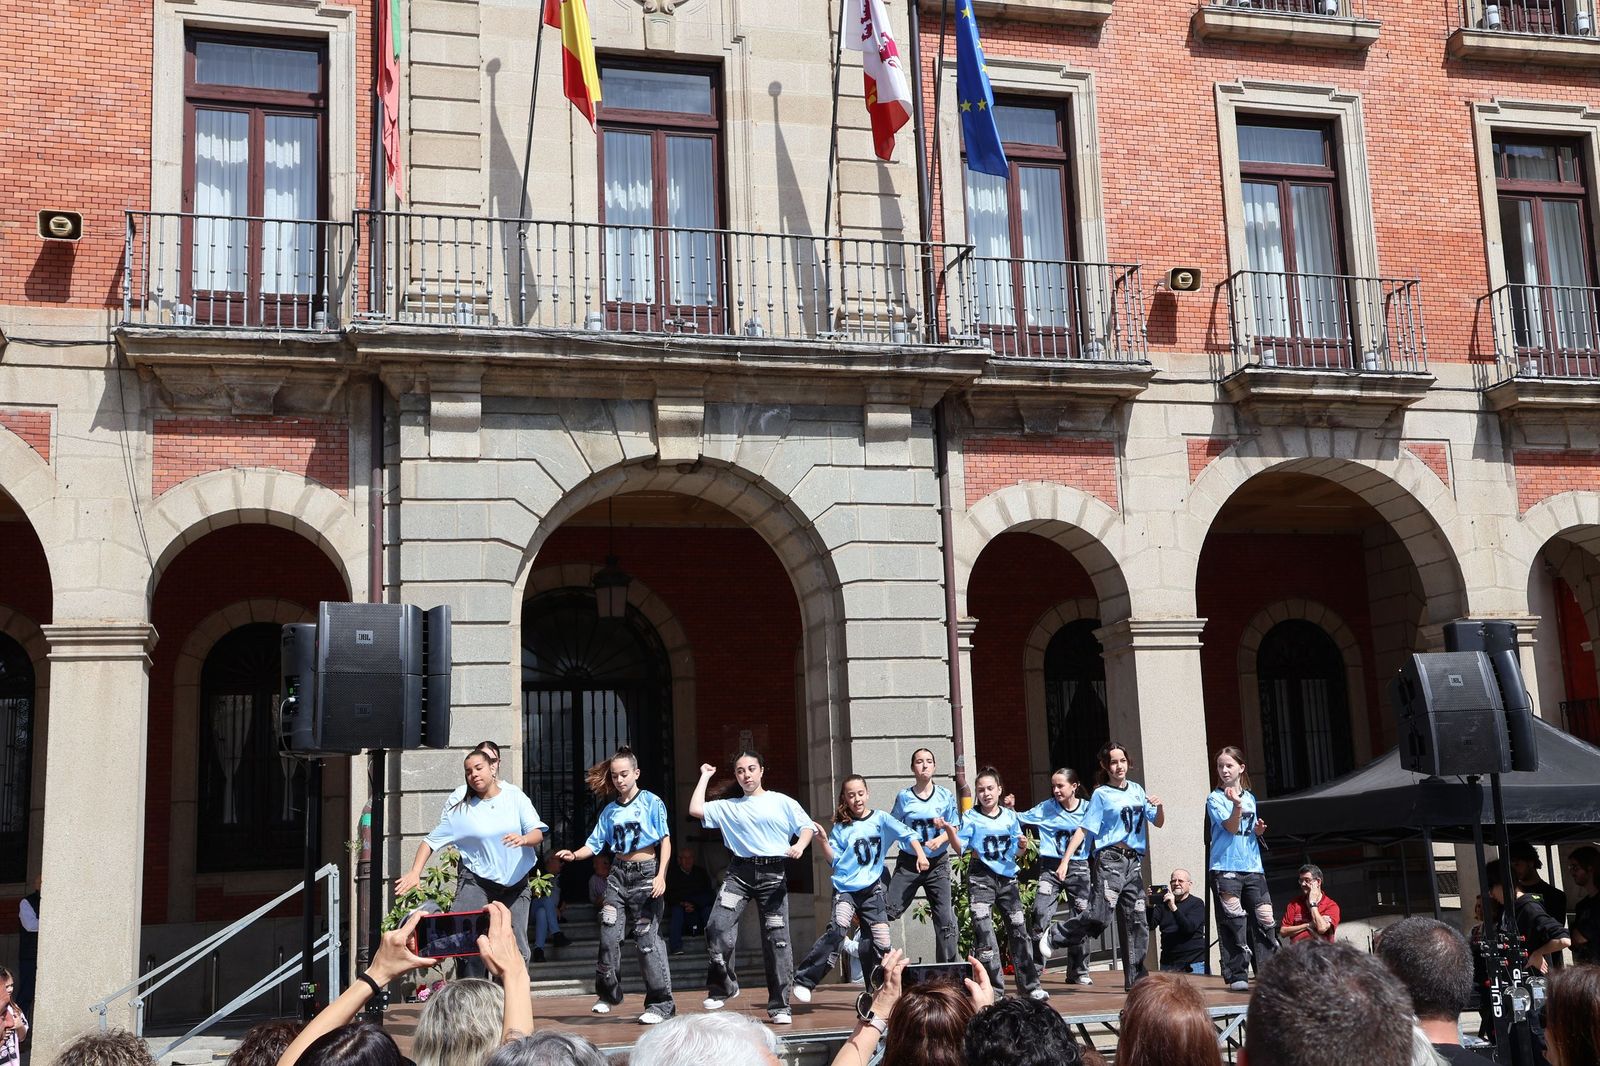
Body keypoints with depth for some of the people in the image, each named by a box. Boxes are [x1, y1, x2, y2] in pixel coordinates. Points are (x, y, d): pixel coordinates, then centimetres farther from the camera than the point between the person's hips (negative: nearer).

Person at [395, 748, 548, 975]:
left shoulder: (515, 797, 2)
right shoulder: (461, 810, 2)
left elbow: (538, 833, -6)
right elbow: (431, 840, 1)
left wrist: (524, 839, -29)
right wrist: (415, 872, -13)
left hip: (515, 884, 1)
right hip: (476, 880, -1)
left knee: (516, 949, 2)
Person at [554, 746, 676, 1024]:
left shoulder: (652, 802, -3)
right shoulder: (610, 810, 11)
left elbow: (665, 841, -6)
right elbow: (595, 843, 9)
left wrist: (661, 876, -15)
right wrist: (574, 855, -11)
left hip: (646, 873, -5)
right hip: (618, 874, 5)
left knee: (647, 937, -8)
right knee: (608, 935, 0)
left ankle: (660, 1003, -3)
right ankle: (608, 994, 18)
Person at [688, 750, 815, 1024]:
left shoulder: (782, 803, 12)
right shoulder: (727, 807, 17)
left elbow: (807, 827, 6)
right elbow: (695, 810, 5)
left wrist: (800, 845, -16)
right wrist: (705, 777, 15)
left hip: (774, 873, -1)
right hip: (740, 872, 1)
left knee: (777, 939, -4)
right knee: (718, 926, -18)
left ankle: (779, 1006, 3)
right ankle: (723, 985, 3)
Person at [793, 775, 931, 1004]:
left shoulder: (880, 819, 5)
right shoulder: (841, 827, 7)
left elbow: (907, 834, -4)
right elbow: (835, 859, 3)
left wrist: (920, 854, -19)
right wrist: (824, 840, -11)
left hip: (872, 889, 2)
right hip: (845, 888, -2)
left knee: (881, 943, -1)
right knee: (838, 929, -25)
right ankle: (803, 980, -24)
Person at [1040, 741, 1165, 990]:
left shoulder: (1137, 790, 17)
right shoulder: (1101, 794, 1)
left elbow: (1158, 823, 20)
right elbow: (1083, 830, -4)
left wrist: (1159, 806, -2)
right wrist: (1065, 861, -12)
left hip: (1134, 862, 5)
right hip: (1111, 859, -5)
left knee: (1137, 922, 4)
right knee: (1098, 916, -17)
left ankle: (1135, 979, 9)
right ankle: (1053, 937, 1)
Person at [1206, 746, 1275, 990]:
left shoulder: (1250, 798, 16)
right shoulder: (1215, 798, -1)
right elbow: (1231, 827, -12)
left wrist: (1259, 830, 3)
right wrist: (1236, 805, -28)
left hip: (1253, 867, 5)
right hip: (1225, 868, -5)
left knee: (1265, 919, 0)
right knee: (1233, 923, -6)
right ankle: (1237, 976, -2)